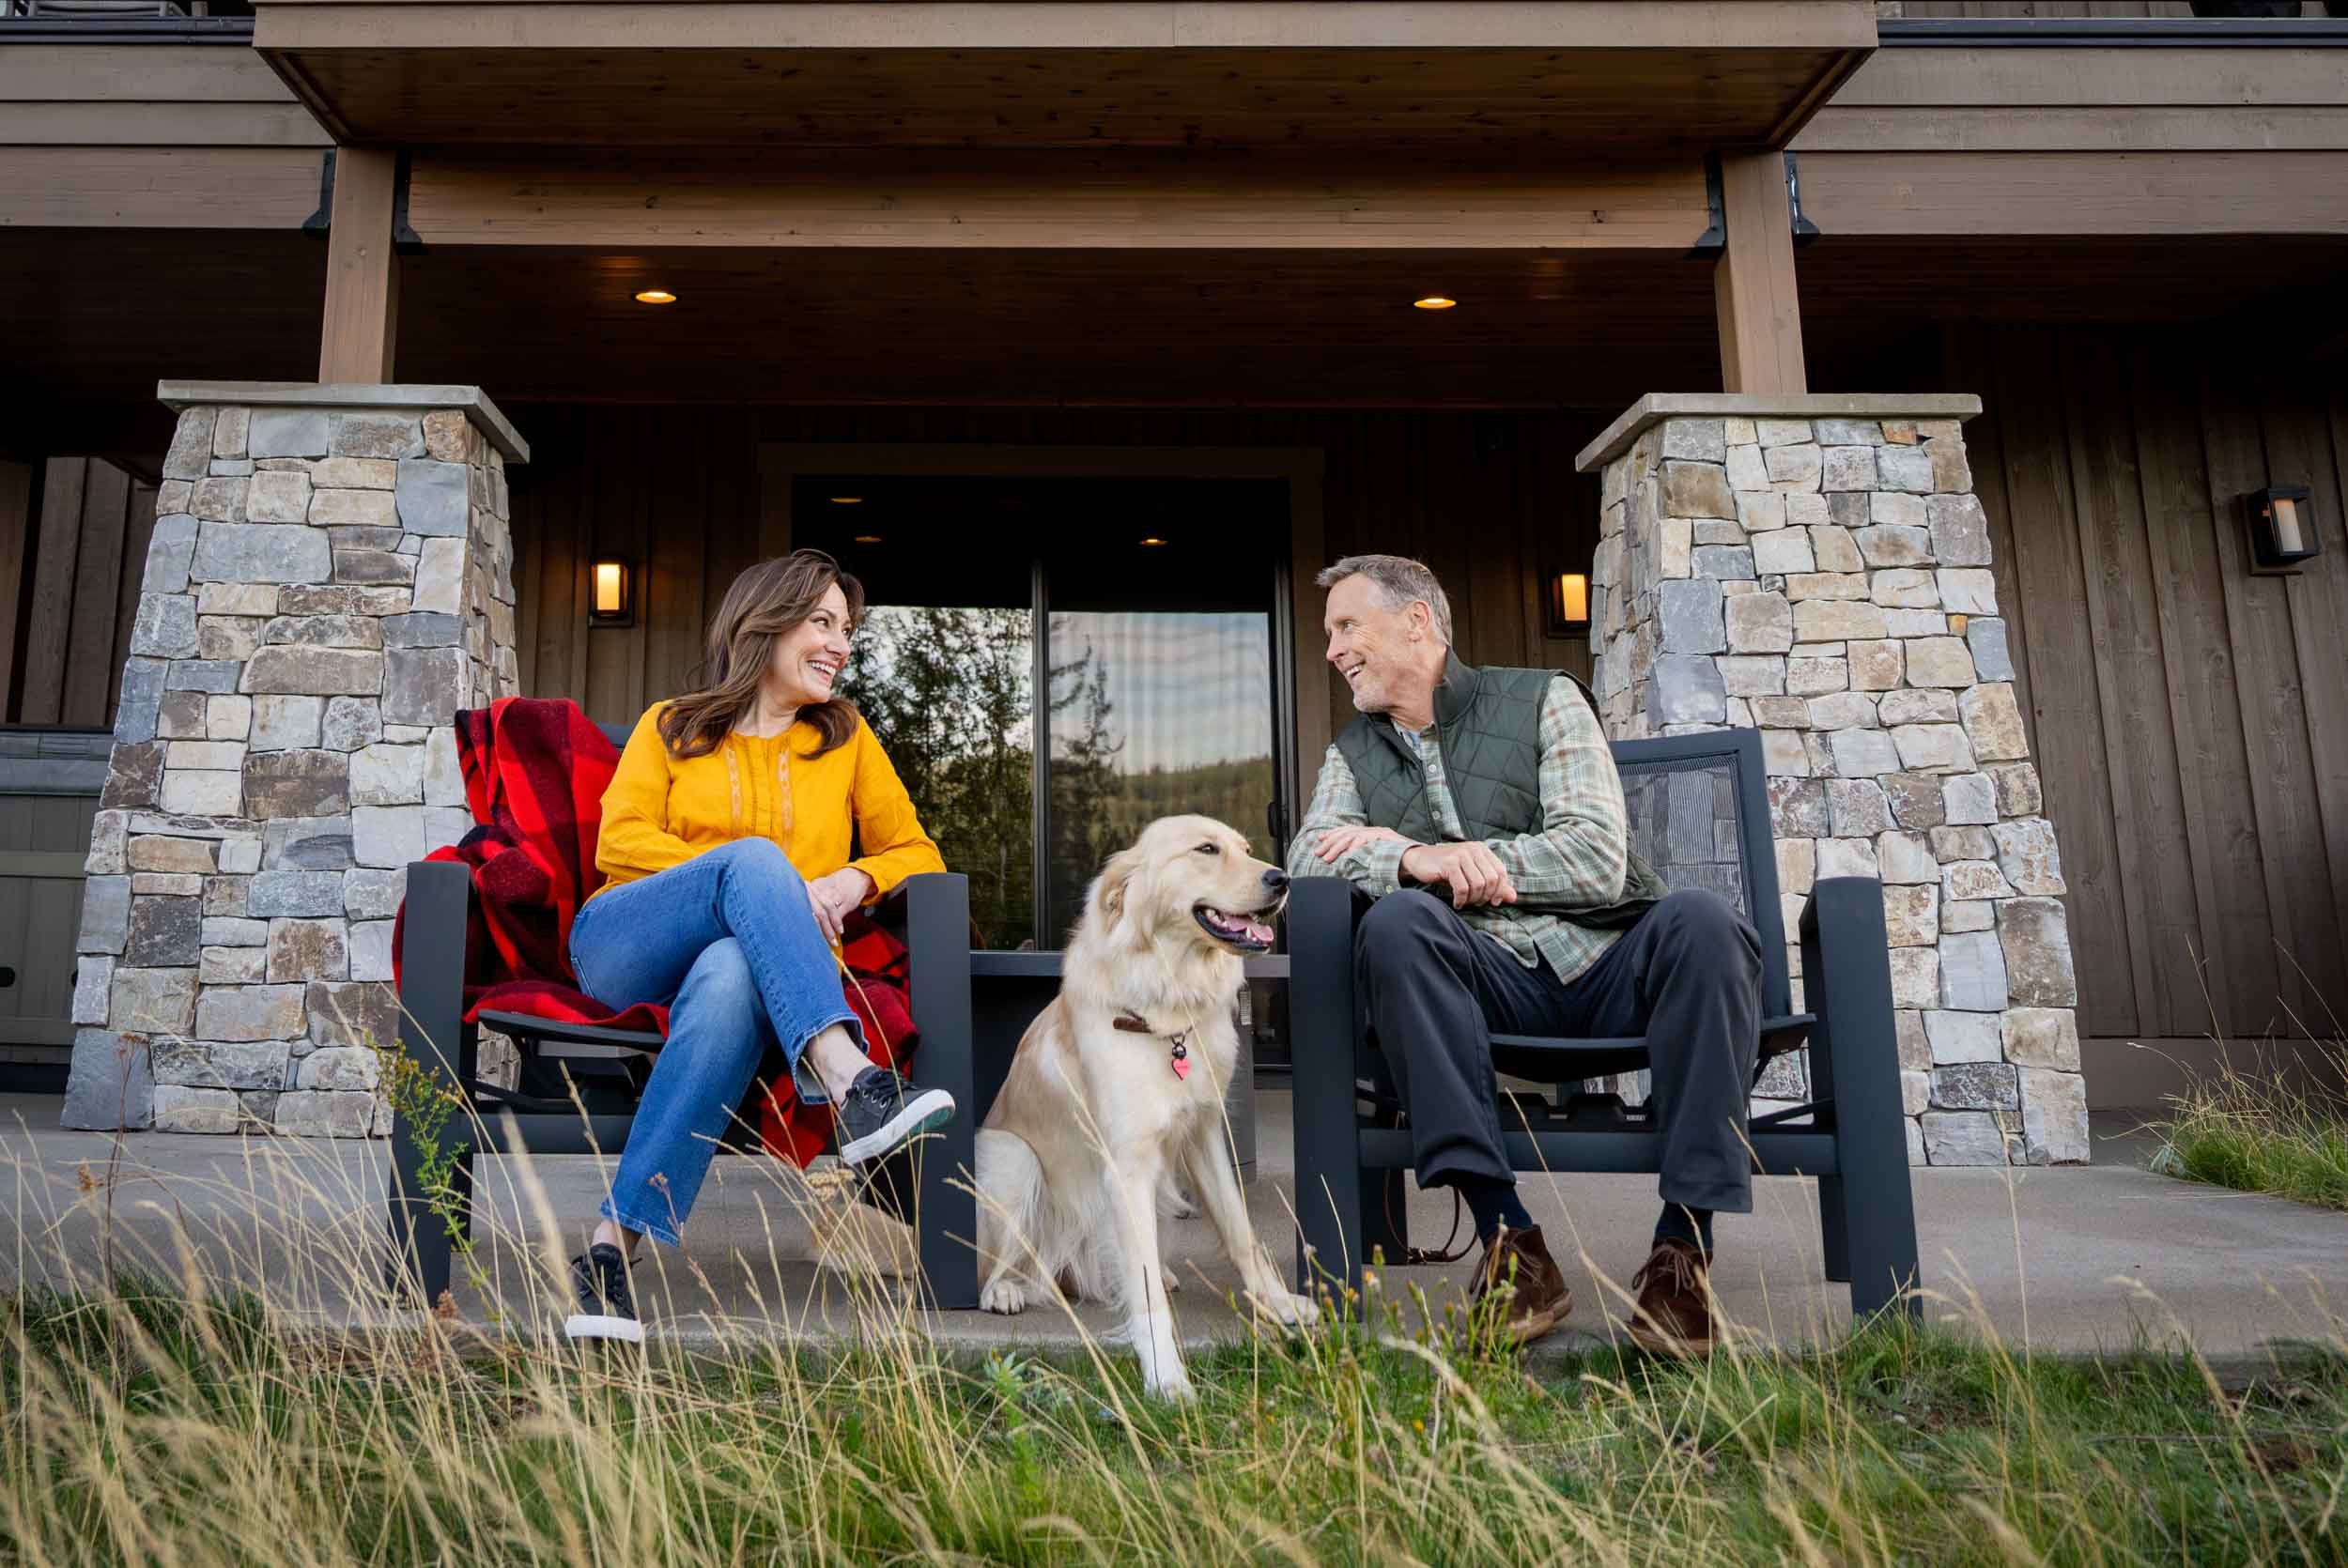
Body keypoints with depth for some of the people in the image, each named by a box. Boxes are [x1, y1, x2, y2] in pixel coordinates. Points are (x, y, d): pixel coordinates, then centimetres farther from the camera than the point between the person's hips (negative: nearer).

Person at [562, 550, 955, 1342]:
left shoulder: (846, 738, 23)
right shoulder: (669, 726, 19)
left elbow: (917, 851, 19)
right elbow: (621, 842, 3)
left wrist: (854, 879, -5)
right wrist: (762, 880, -12)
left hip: (749, 963, 1)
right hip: (627, 949, 0)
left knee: (731, 981, -38)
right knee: (755, 858, -33)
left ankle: (614, 1245, -39)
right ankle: (850, 1082, -50)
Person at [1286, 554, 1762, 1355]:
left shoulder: (1542, 701, 8)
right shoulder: (1354, 755, 18)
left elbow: (1599, 859, -5)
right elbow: (1307, 859, -2)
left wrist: (1460, 854, -9)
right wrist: (1415, 860, -20)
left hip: (1610, 966, -1)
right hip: (1494, 984, 1)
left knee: (1699, 920, -32)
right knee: (1396, 921, -31)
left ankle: (1684, 1248, -28)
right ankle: (1509, 1243, -34)